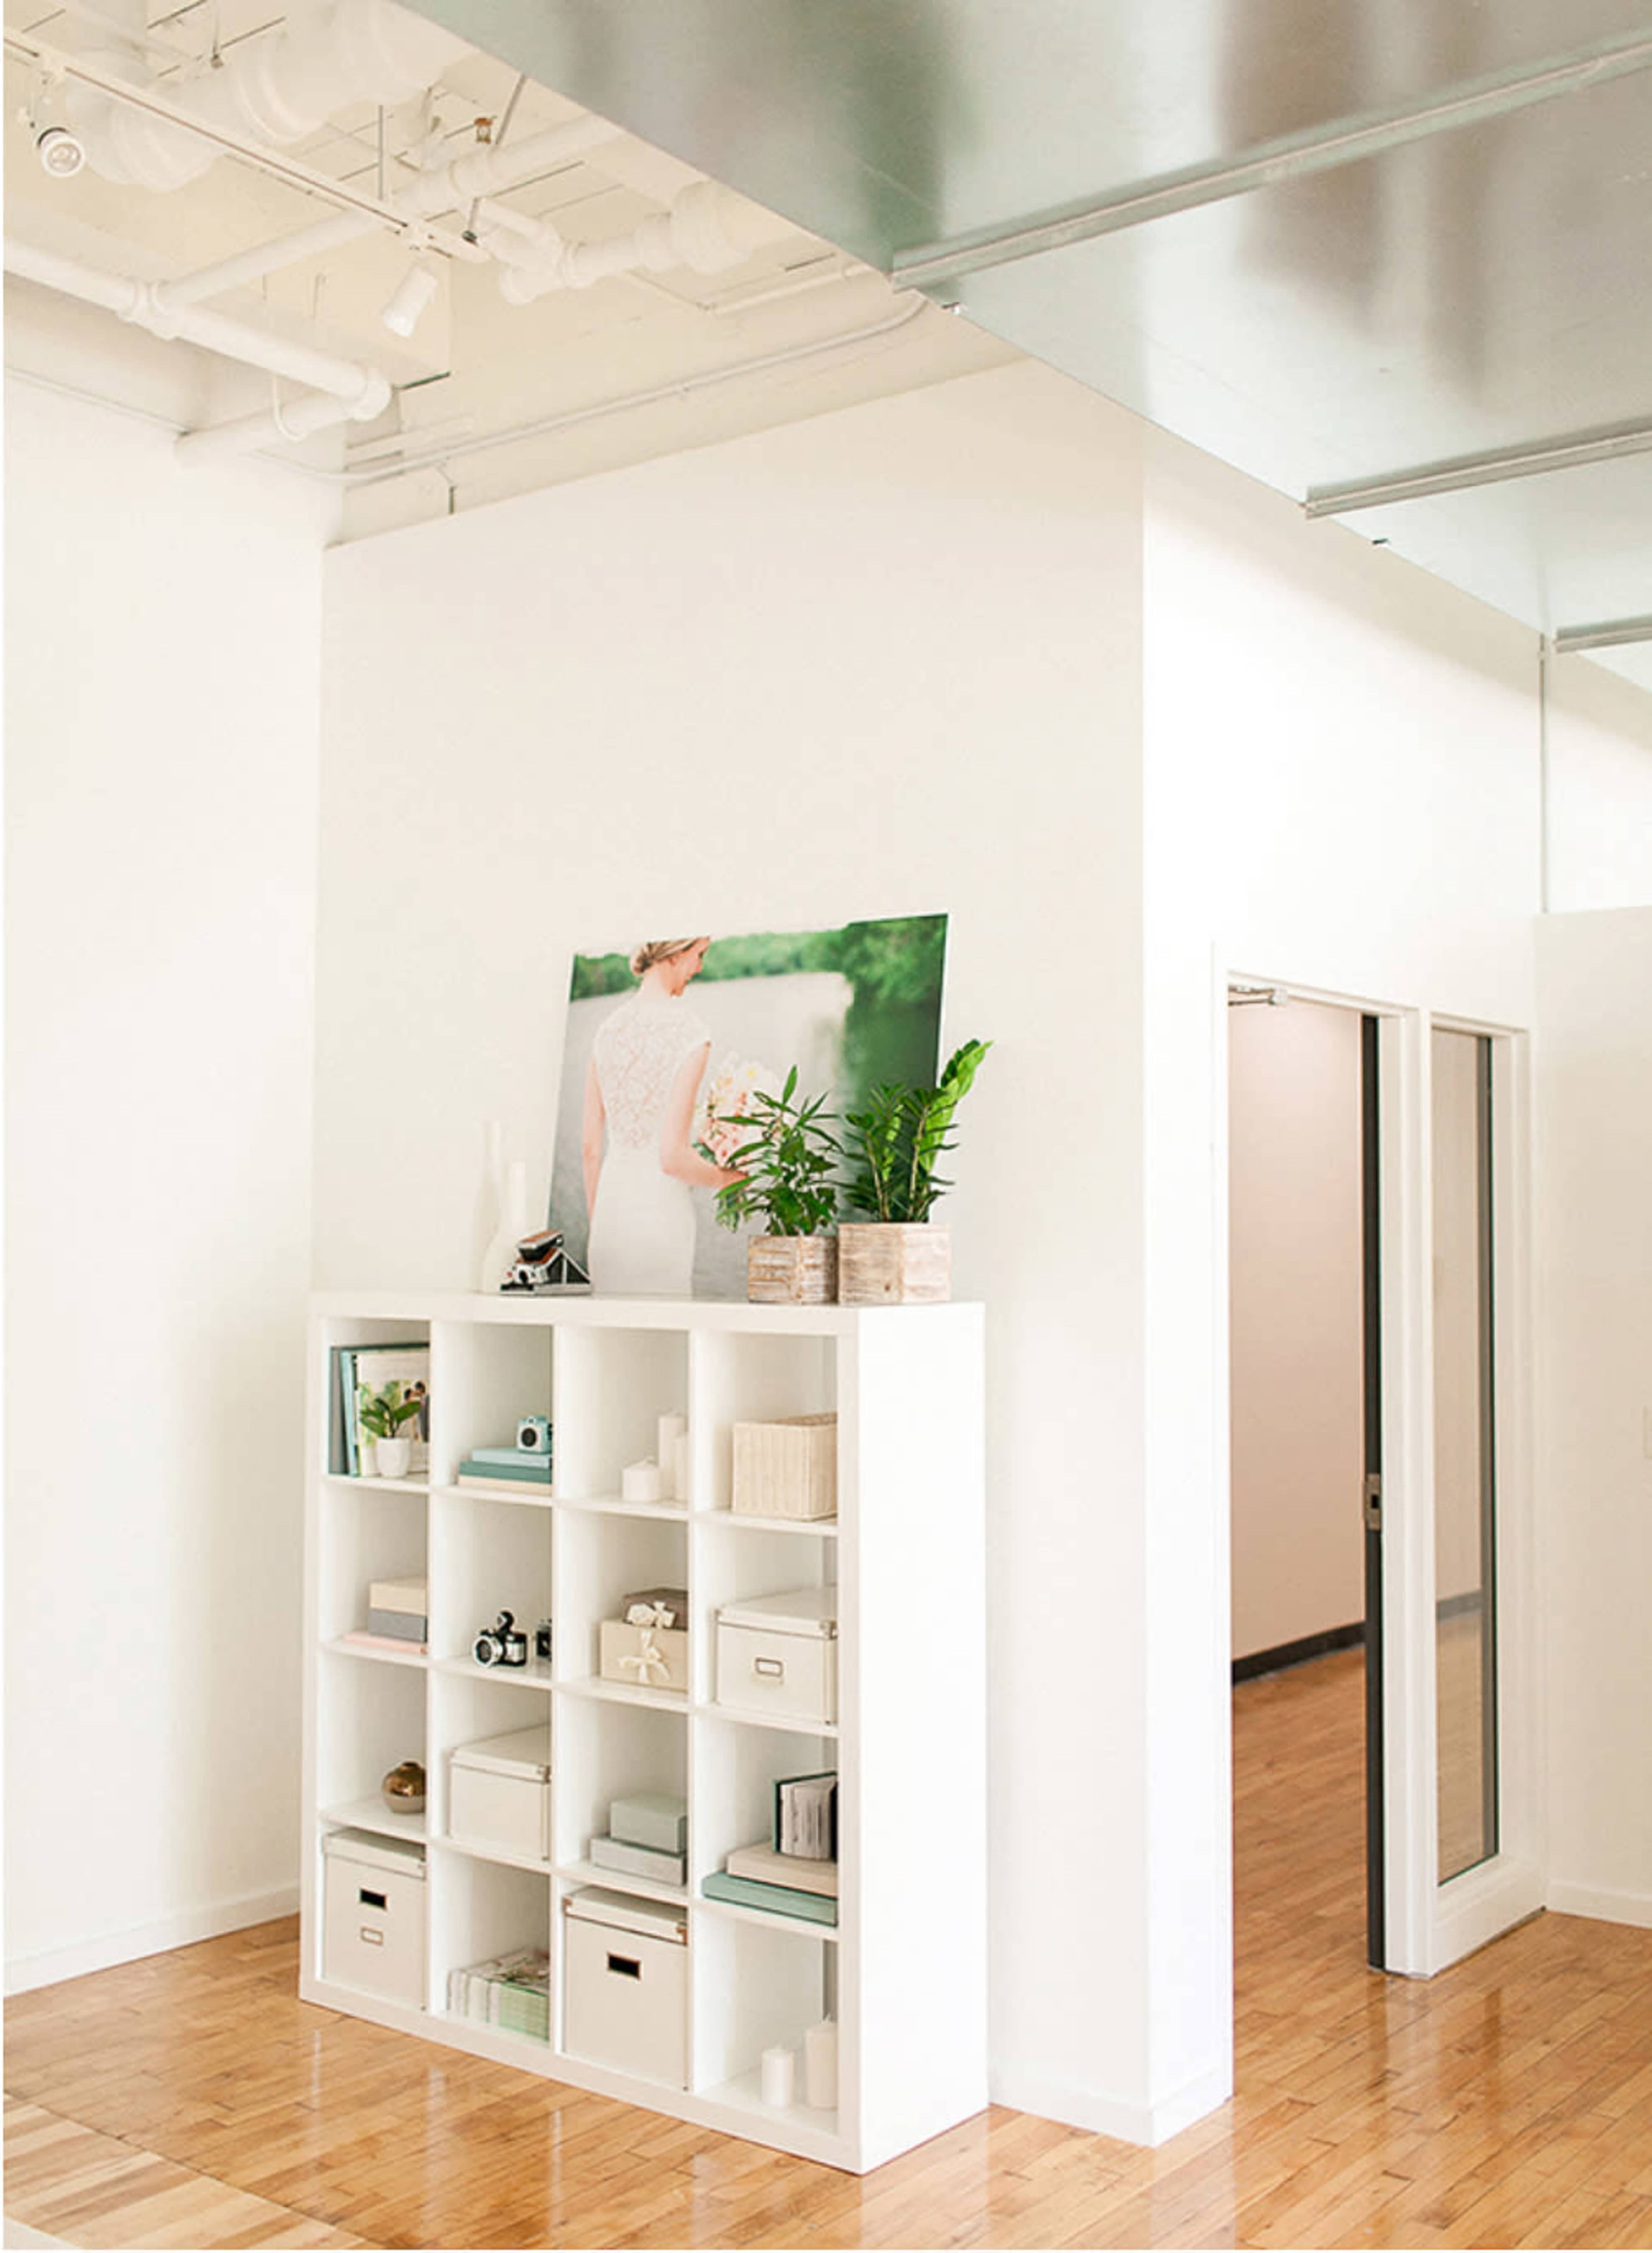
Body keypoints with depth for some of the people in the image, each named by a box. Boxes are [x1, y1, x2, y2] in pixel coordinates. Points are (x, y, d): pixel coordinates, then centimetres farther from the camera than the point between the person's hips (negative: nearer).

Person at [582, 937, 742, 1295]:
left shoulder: (608, 1027, 6)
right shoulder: (690, 1031, -13)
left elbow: (590, 1147, 10)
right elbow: (673, 1157, -17)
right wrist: (724, 1179, 2)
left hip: (610, 1206, 6)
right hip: (661, 1209, -6)